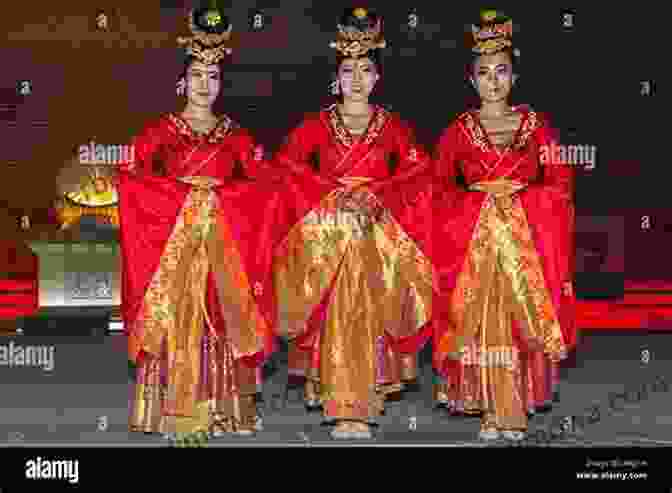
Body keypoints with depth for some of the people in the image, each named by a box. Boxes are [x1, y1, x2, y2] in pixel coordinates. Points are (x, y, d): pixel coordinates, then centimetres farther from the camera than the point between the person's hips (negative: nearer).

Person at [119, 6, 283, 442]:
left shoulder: (236, 136, 12)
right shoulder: (162, 130, 8)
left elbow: (264, 188, 4)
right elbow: (131, 177, -3)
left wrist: (218, 193, -8)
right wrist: (182, 193, -10)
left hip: (224, 246, 1)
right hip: (171, 240, -1)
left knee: (220, 321, -3)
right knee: (175, 319, -8)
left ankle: (220, 408, 2)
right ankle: (175, 411, -4)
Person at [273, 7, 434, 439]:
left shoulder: (392, 126, 11)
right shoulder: (318, 124, 10)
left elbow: (418, 167, 0)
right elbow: (288, 161, -2)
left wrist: (373, 195, -13)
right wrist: (335, 193, -11)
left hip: (378, 228, 1)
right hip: (326, 225, 0)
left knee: (367, 304, -13)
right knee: (338, 306, -14)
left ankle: (356, 405, -7)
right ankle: (347, 407, -12)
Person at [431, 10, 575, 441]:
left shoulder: (536, 124, 8)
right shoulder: (459, 130, 8)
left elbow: (560, 183, 5)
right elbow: (441, 184, 4)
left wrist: (517, 193, -6)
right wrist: (478, 195, -9)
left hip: (526, 236, 0)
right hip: (473, 238, 0)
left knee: (522, 315, -4)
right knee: (480, 319, -5)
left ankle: (516, 408, 6)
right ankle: (493, 408, 4)